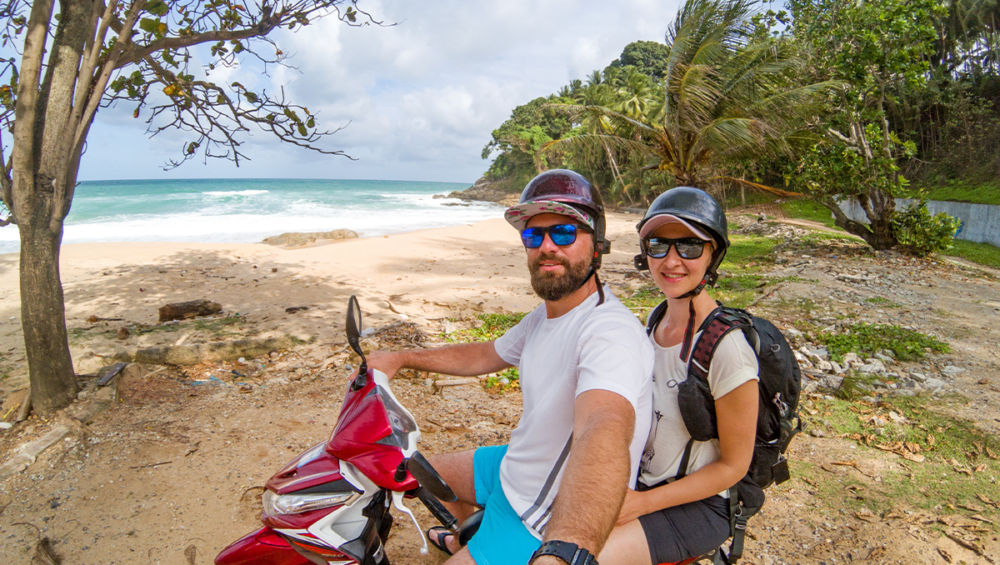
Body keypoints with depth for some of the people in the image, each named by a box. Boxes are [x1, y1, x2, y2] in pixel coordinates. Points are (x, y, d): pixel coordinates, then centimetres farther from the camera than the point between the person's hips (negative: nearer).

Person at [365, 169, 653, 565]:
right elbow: (485, 355, 15)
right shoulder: (544, 315, 0)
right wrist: (402, 358, 10)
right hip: (516, 470, 9)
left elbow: (605, 431, -50)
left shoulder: (611, 332, -32)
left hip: (550, 523, -8)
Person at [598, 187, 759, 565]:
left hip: (698, 504, -6)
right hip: (637, 478, 7)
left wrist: (642, 503, -18)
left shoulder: (726, 349, -25)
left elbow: (733, 465, -16)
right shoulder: (657, 318, -1)